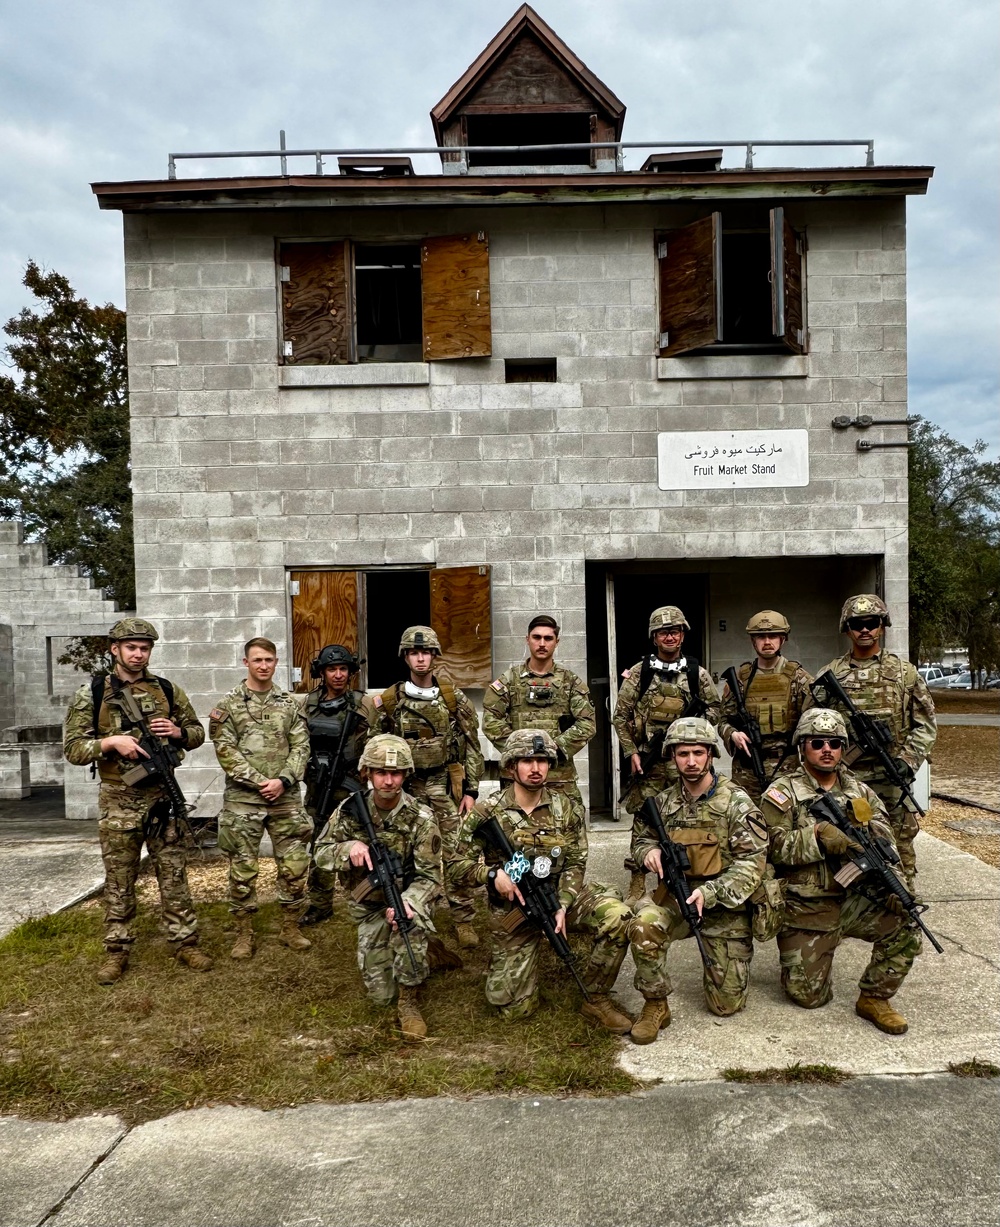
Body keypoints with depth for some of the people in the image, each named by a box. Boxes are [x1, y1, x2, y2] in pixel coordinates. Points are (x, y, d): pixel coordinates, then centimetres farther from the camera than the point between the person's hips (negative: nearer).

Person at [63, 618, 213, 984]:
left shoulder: (167, 690, 4)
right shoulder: (92, 693, -3)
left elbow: (197, 732, 12)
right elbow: (73, 748, -5)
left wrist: (177, 732, -9)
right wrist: (112, 741, -20)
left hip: (163, 796, 2)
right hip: (118, 800, -1)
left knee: (173, 874, 8)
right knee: (118, 880, 9)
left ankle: (185, 943, 18)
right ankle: (116, 951, 21)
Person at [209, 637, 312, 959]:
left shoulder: (290, 703, 8)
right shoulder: (228, 704, 0)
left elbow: (301, 747, 3)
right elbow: (226, 752, -7)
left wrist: (283, 780, -12)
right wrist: (260, 782, -14)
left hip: (286, 799, 2)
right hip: (242, 800, -2)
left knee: (294, 865, 5)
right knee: (242, 869, 5)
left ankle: (290, 927, 21)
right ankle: (244, 934, 19)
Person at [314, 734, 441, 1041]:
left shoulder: (421, 818, -17)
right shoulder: (350, 810, -9)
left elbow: (429, 876, -16)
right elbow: (321, 852, -1)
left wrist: (405, 902, -36)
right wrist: (348, 848, -23)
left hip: (408, 897, -2)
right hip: (368, 905, 2)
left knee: (409, 923, -38)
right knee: (381, 994, -3)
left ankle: (409, 999, -14)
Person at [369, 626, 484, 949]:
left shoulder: (453, 698, 0)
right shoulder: (389, 701, 1)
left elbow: (471, 746, 2)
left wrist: (471, 790, -2)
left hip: (446, 786, -1)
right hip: (406, 787, 1)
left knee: (457, 853, -1)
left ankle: (464, 920, 11)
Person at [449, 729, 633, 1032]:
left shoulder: (564, 808, -3)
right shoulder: (488, 813, -11)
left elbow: (575, 863, -3)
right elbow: (456, 865, -7)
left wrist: (562, 906, -18)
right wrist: (492, 874, -25)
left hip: (561, 895, 2)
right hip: (511, 910, -2)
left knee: (617, 917, -27)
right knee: (515, 1008, -1)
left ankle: (596, 999, -7)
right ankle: (503, 962, 33)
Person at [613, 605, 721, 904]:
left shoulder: (698, 674, 6)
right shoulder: (639, 673, 3)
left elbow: (714, 709, 14)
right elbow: (620, 716, 4)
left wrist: (697, 720, -8)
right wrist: (631, 752, -4)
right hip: (649, 761, -1)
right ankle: (637, 884, 10)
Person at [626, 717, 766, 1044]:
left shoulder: (736, 802, -12)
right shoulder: (663, 801, 0)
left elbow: (751, 863, -16)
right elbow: (640, 837, 17)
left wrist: (709, 893, -29)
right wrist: (649, 850, -9)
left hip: (725, 906, -2)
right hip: (676, 895, 2)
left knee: (727, 1004, 1)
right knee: (643, 925, -33)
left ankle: (729, 965, 36)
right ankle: (655, 1006, -10)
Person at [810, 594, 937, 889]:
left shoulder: (904, 672, 4)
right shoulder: (829, 675, 4)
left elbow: (926, 724, 5)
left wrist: (909, 760, -8)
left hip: (891, 781, 0)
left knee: (899, 849, 5)